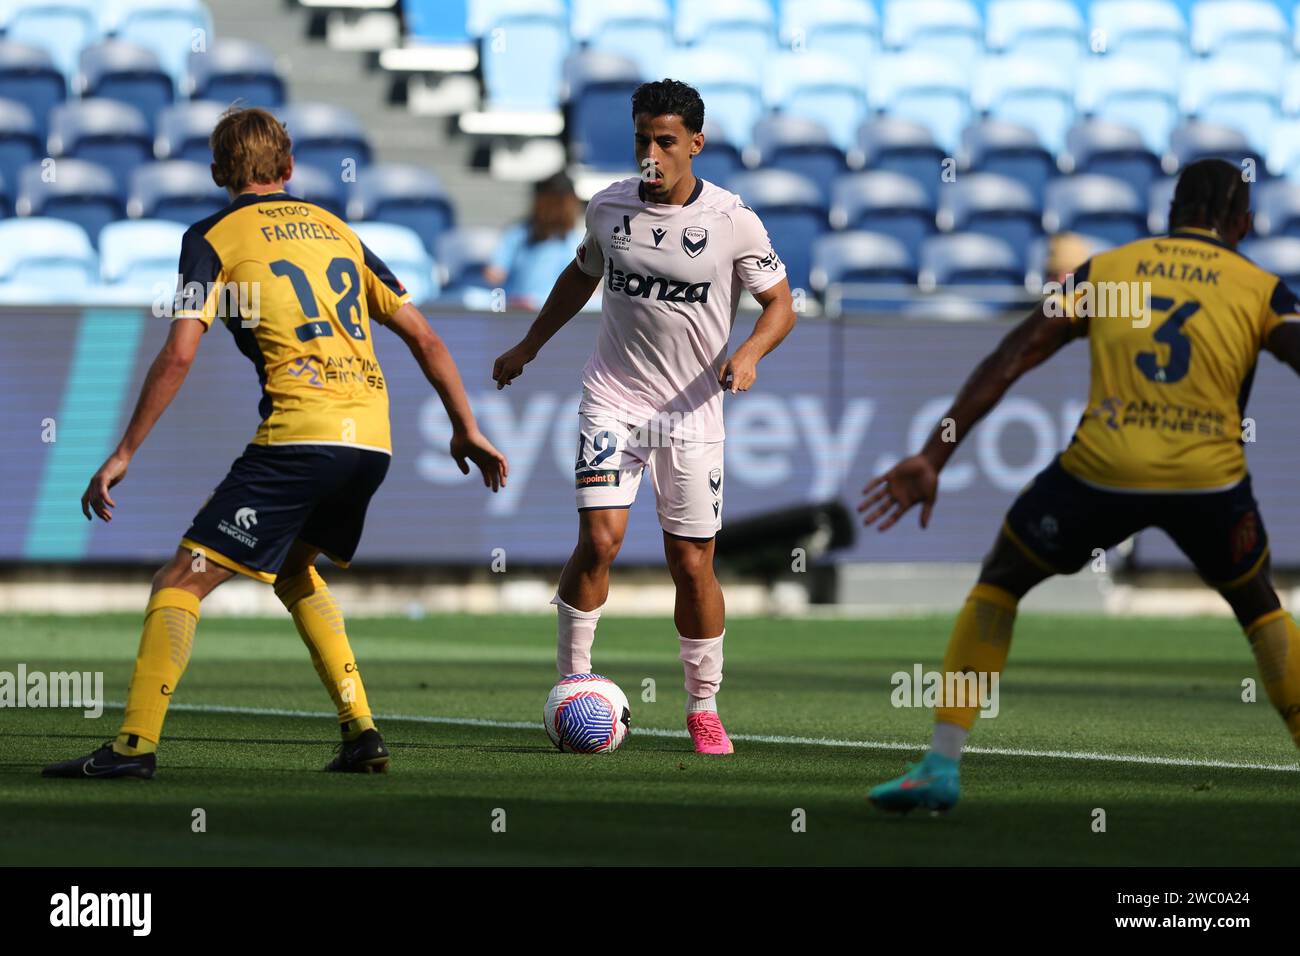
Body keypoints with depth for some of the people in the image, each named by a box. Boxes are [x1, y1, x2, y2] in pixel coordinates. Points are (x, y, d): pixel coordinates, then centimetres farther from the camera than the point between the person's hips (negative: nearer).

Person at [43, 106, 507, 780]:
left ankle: (135, 744, -13)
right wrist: (466, 428, 25)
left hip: (298, 434, -6)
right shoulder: (335, 230, 21)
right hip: (372, 440, 6)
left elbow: (178, 354, -6)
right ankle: (361, 733, 20)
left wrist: (124, 454, -3)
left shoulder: (213, 237, 5)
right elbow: (422, 336, 19)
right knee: (294, 573, 28)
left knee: (184, 579, -2)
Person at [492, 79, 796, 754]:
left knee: (692, 564, 1)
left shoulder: (734, 222, -9)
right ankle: (572, 682, -2)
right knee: (599, 538, -16)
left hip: (693, 412, -1)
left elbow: (780, 304, 0)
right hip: (613, 399, 1)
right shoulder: (609, 207, 0)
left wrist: (748, 354, -20)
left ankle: (704, 708, 18)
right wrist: (528, 347, 23)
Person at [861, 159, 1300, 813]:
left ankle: (942, 764, 13)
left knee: (998, 585, 23)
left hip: (1102, 471, 0)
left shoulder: (1103, 269, 15)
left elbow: (1008, 361, 9)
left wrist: (933, 459, 7)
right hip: (1207, 481, 0)